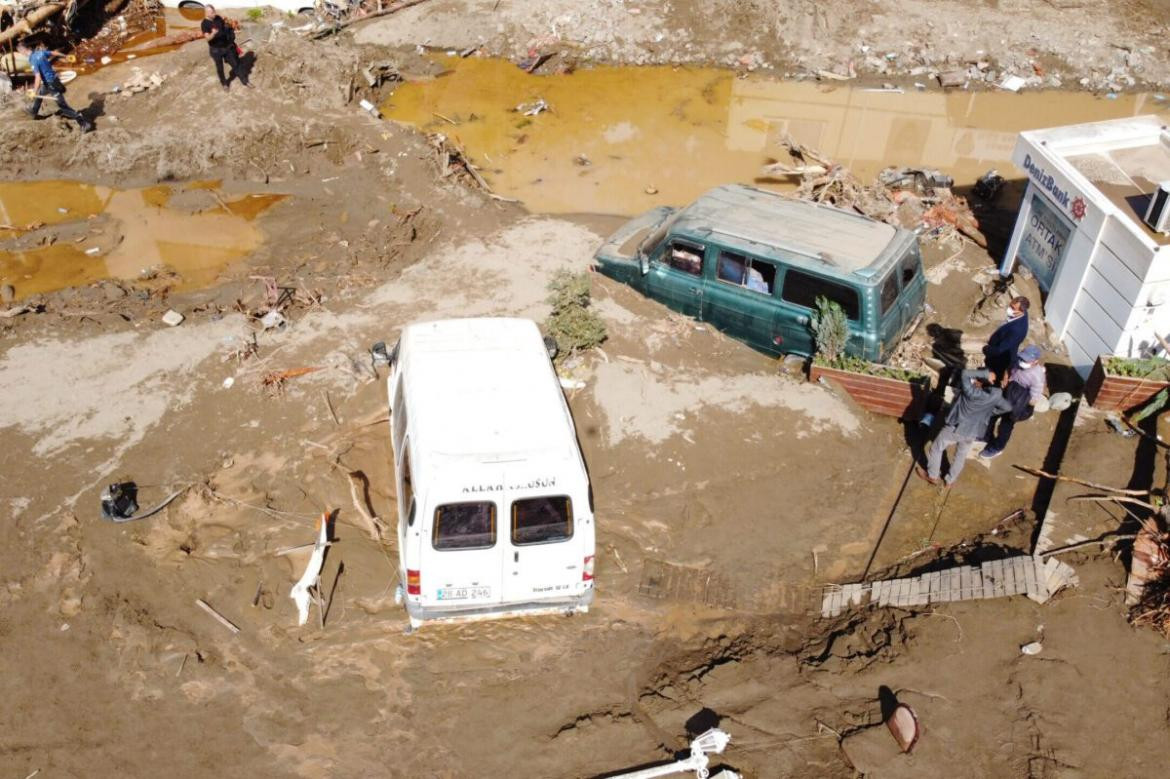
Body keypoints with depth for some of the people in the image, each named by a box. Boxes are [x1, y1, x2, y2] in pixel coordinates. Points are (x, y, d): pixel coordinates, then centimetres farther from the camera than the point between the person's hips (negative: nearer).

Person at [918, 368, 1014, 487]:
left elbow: (965, 374, -23)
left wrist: (985, 373, -23)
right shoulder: (995, 396, -14)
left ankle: (932, 476, 33)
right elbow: (1008, 407, 2)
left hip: (955, 428, -5)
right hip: (971, 433, 5)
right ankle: (950, 480, 41)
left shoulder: (971, 392, -30)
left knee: (936, 448, 19)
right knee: (961, 456, 26)